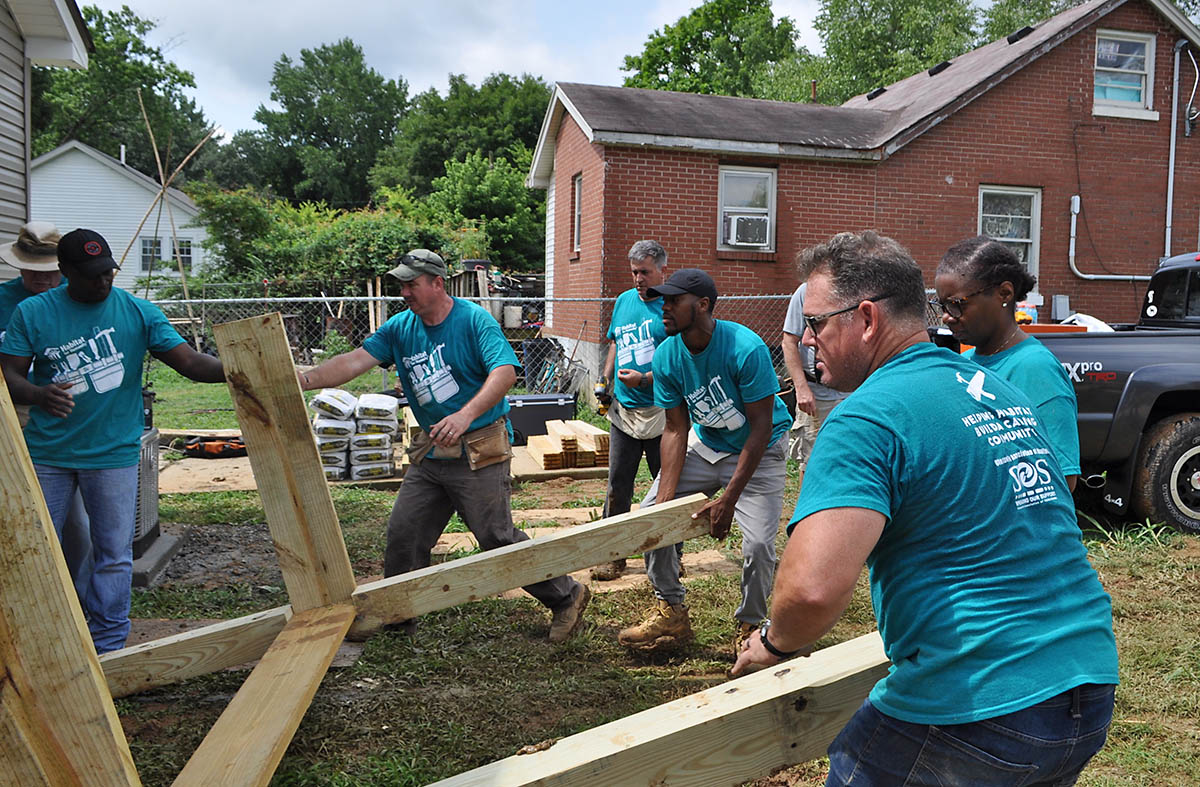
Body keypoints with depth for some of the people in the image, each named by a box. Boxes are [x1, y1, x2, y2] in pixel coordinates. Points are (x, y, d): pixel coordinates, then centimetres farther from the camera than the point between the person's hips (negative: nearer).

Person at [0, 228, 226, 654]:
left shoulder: (138, 312, -1)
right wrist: (39, 395, -26)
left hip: (112, 453, -1)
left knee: (113, 553, 5)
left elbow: (189, 361, -7)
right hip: (47, 453, 1)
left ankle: (106, 649, 20)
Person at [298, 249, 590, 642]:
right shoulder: (401, 327, 6)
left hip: (479, 451, -6)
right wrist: (305, 379, -17)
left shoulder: (474, 319, -11)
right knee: (403, 533, 7)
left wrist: (466, 415, -38)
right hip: (430, 450, 6)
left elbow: (505, 372, -24)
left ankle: (566, 597, 14)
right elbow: (357, 360, -2)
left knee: (497, 537, -4)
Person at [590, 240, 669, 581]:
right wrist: (606, 381, 12)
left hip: (660, 412, -6)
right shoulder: (624, 300, 12)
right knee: (617, 485, 9)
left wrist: (645, 379, -22)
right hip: (623, 409, 6)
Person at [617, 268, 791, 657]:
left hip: (759, 450, -5)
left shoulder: (746, 349, -30)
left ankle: (750, 626, 11)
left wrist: (728, 500, -29)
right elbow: (676, 429, -9)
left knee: (758, 542, -17)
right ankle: (672, 614, 15)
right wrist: (665, 497, -19)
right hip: (704, 444, 5)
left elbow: (760, 428, -26)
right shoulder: (667, 356, -14)